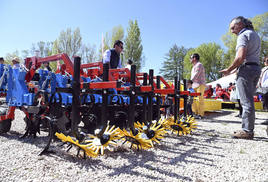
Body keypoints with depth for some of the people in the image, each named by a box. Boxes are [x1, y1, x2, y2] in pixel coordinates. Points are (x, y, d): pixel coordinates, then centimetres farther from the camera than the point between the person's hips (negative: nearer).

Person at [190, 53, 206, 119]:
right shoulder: (194, 66, 25)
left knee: (200, 100, -10)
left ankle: (200, 114, -7)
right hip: (195, 85, 10)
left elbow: (196, 75, -17)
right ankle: (195, 113, 12)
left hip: (200, 85, -10)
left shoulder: (199, 65, -5)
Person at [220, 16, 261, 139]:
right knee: (249, 101, 11)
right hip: (256, 68, 10)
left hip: (246, 68, -10)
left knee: (246, 102, -8)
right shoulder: (255, 34, 22)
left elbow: (240, 57, -21)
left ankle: (247, 131, -4)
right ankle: (249, 129, 16)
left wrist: (228, 70, -11)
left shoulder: (243, 35, -8)